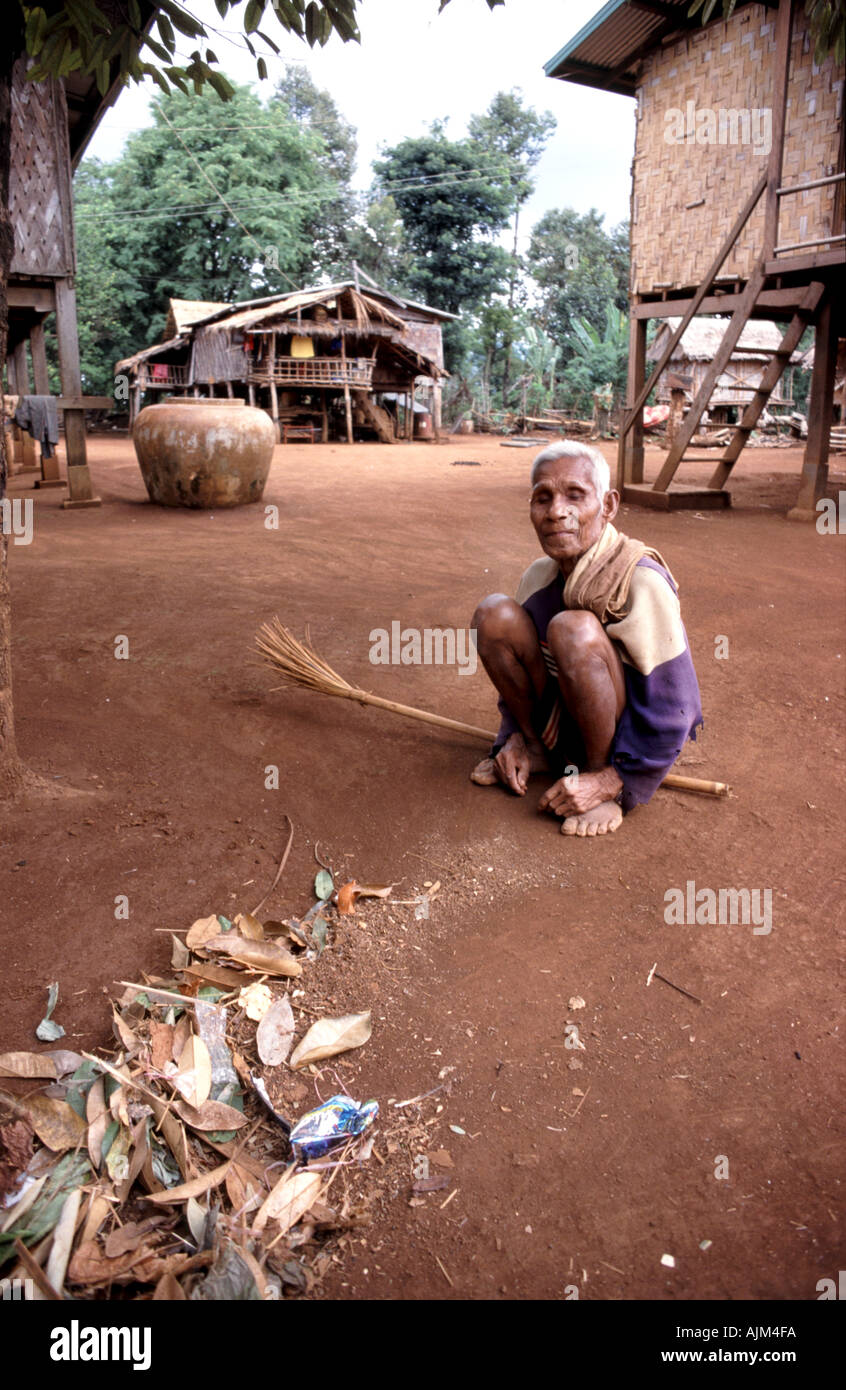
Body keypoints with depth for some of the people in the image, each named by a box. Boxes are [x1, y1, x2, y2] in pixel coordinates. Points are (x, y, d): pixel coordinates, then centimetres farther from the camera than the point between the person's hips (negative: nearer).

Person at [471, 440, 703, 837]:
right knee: (493, 612, -14)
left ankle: (602, 779, -16)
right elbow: (521, 661, 11)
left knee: (573, 628, -34)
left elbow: (672, 705, -23)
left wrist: (609, 782, -24)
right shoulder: (538, 576, -3)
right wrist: (514, 739, -1)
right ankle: (535, 748, 3)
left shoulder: (641, 582, -24)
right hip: (561, 727, 6)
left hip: (624, 734, -6)